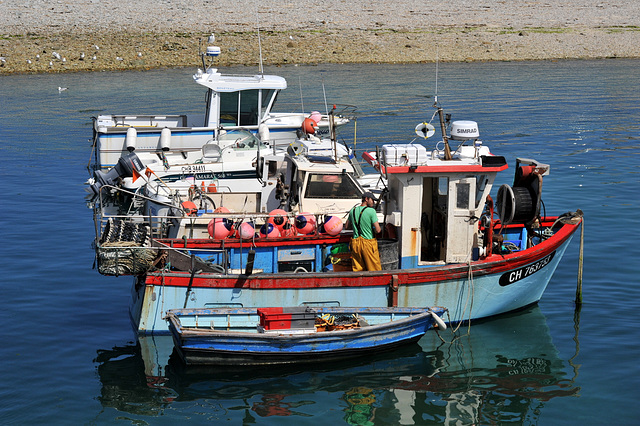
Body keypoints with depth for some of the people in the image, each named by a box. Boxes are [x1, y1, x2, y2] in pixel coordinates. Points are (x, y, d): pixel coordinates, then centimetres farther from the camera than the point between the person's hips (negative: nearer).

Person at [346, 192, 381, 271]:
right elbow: (378, 230, -14)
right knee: (374, 270, 4)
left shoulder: (353, 211, 6)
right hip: (368, 243, -5)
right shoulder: (371, 211, -12)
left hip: (355, 243, 5)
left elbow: (347, 226, 19)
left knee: (357, 270, 10)